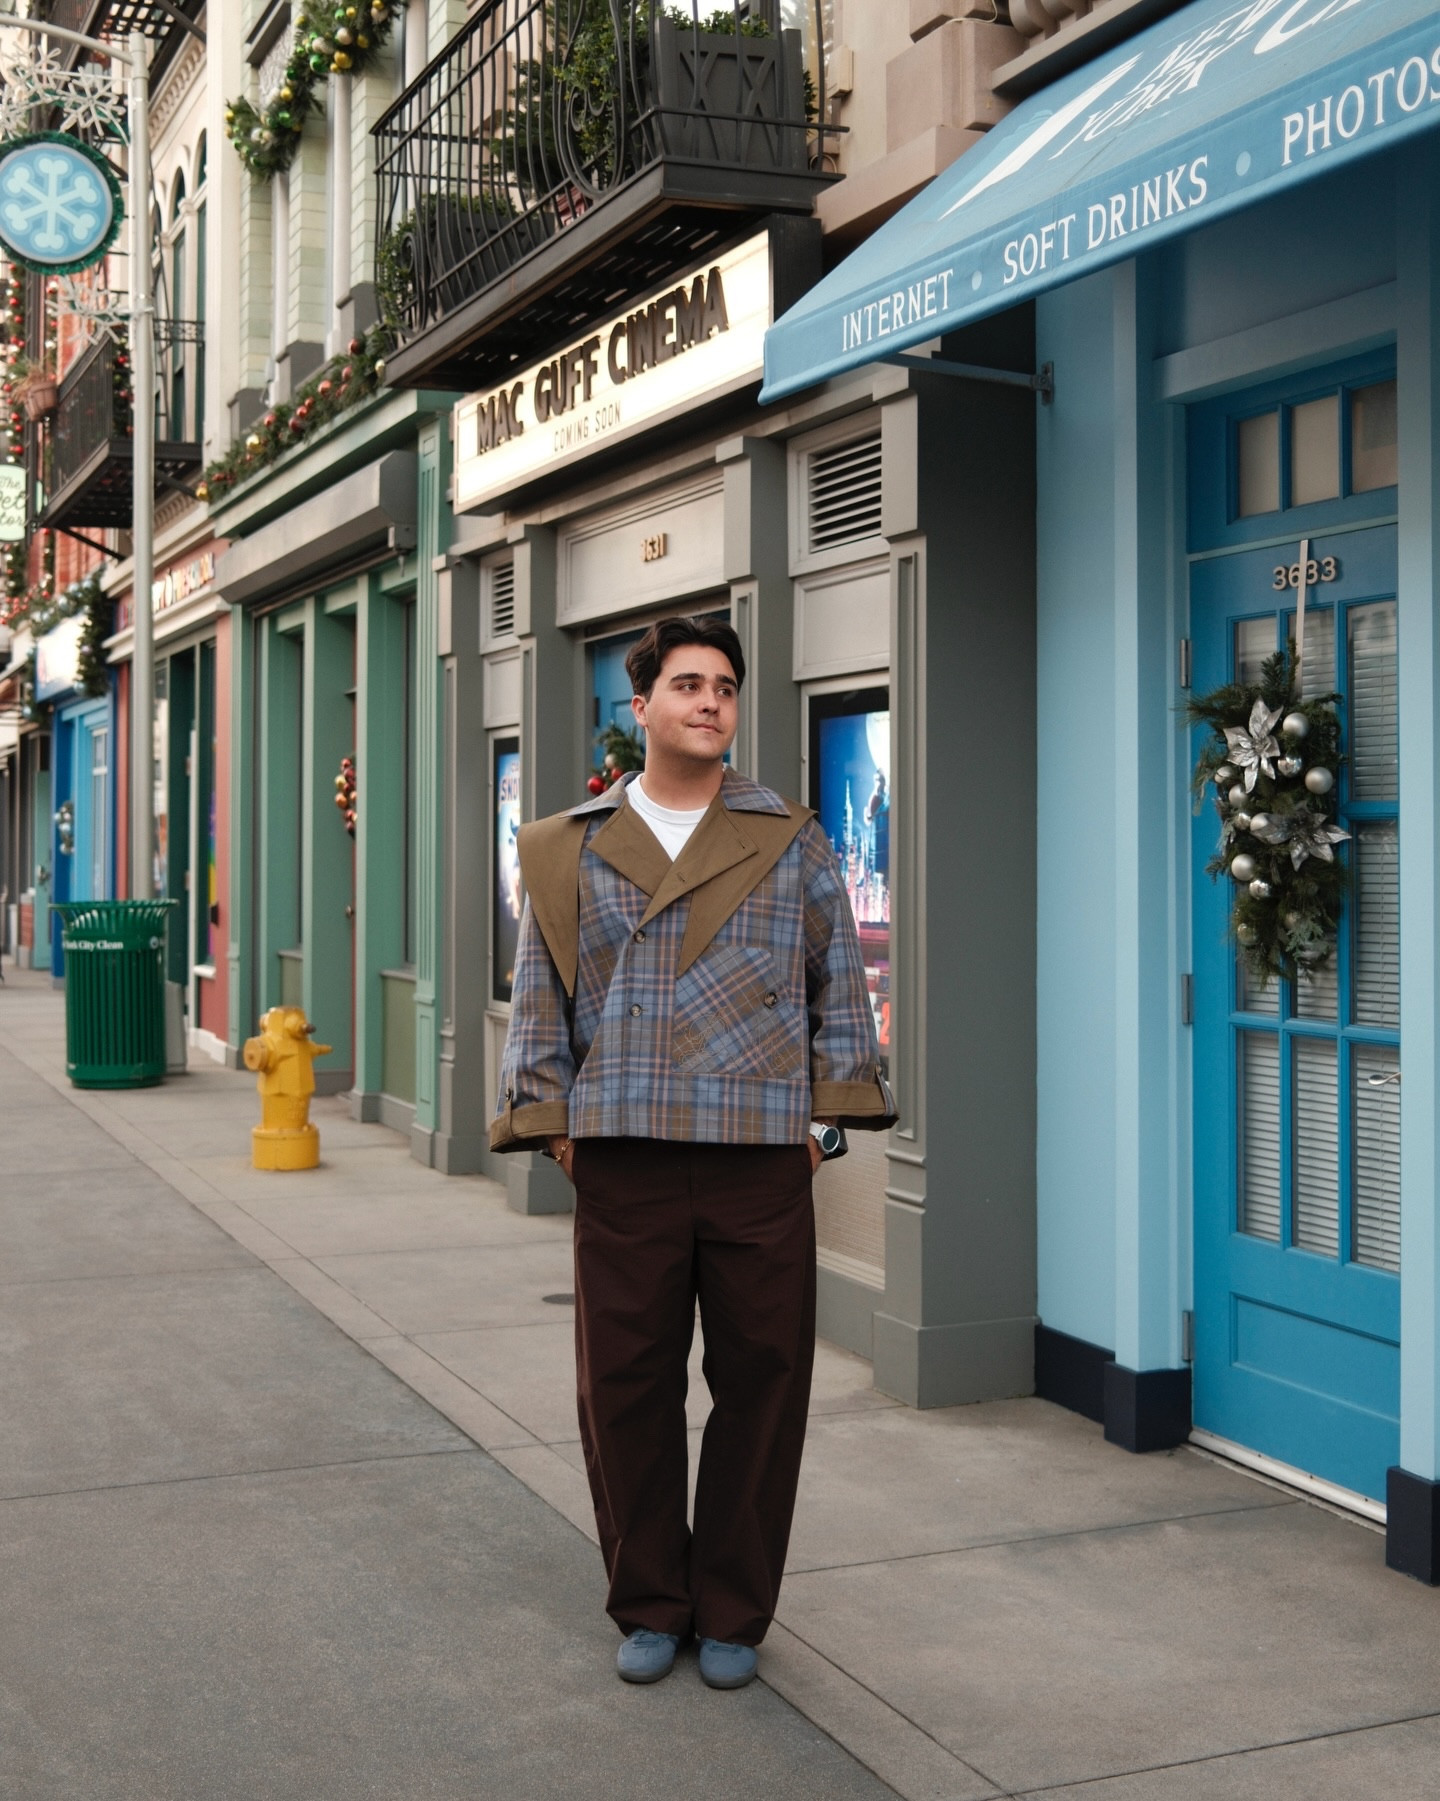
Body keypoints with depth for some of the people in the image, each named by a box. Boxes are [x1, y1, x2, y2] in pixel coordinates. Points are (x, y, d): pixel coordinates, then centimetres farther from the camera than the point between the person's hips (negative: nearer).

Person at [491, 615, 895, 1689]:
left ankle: (734, 1615, 22)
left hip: (763, 1164, 0)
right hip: (622, 1166, 0)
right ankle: (649, 1606, 24)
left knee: (760, 1389, 5)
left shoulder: (793, 845, 10)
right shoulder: (571, 851, 10)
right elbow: (541, 1002, 11)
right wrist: (551, 1125, 3)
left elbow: (840, 989, 10)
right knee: (626, 1390, 5)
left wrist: (824, 1118, 3)